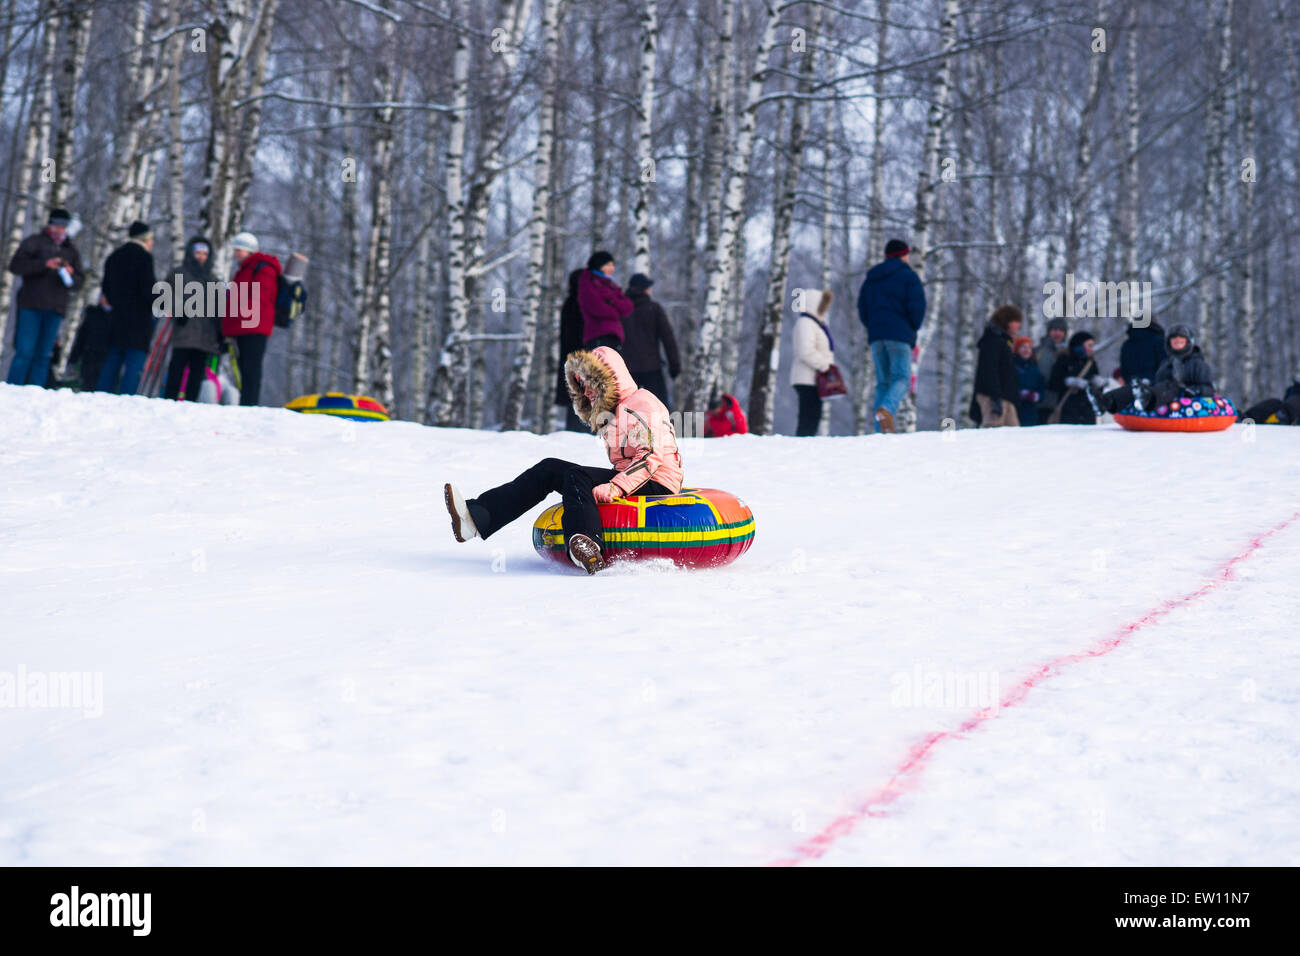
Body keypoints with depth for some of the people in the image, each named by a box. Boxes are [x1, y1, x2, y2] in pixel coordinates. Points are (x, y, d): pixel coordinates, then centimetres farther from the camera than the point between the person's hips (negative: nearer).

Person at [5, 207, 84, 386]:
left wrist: (71, 275, -8)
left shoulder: (72, 251, 19)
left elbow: (79, 282, 16)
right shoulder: (34, 242, 7)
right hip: (31, 305, -4)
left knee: (43, 355, 2)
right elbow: (15, 265, -6)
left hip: (55, 310, 4)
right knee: (25, 351, -10)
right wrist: (44, 264, -16)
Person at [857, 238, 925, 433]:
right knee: (902, 379, -8)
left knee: (883, 382, 7)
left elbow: (862, 309, 15)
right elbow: (917, 306, -8)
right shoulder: (908, 276, 2)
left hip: (876, 336, 5)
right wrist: (913, 329, 7)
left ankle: (882, 431, -4)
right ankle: (886, 409, -38)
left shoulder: (871, 278, 19)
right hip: (900, 335, -5)